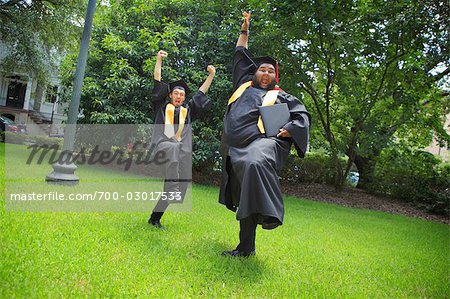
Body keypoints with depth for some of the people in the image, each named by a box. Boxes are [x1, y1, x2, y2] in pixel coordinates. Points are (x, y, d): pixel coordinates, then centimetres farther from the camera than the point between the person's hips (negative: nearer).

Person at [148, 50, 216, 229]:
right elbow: (158, 81, 13)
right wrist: (159, 60, 7)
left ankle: (155, 218, 6)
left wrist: (211, 75, 21)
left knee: (182, 184, -7)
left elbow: (201, 92, 25)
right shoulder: (162, 105, 18)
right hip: (162, 144, -3)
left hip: (182, 150, 3)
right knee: (173, 148, -40)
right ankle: (173, 189, -44)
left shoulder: (188, 109, 25)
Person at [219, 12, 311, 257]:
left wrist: (289, 129, -5)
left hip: (263, 142, -3)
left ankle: (268, 214, -39)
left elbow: (302, 115, 14)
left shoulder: (281, 96, 20)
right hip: (236, 147, 4)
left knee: (256, 165, -41)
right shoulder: (243, 84, 26)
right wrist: (244, 29, 43)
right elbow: (240, 56, 38)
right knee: (246, 199, 6)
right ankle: (245, 247, 14)